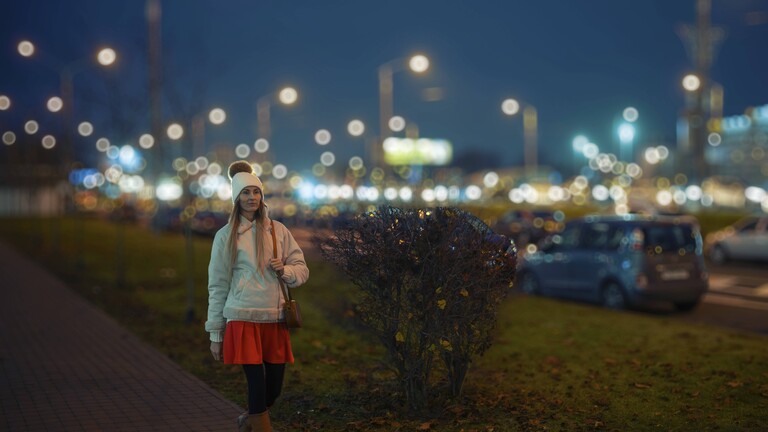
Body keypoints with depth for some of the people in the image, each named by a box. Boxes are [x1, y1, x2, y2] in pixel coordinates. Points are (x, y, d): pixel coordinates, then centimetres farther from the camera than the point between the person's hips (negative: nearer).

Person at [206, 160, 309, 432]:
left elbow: (302, 270, 11)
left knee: (274, 388, 8)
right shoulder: (226, 235, 0)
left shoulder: (278, 230, 7)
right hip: (243, 320, -3)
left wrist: (285, 270, -12)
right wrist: (215, 333, 4)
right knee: (257, 384, -10)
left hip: (275, 320, 3)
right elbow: (217, 285, 3)